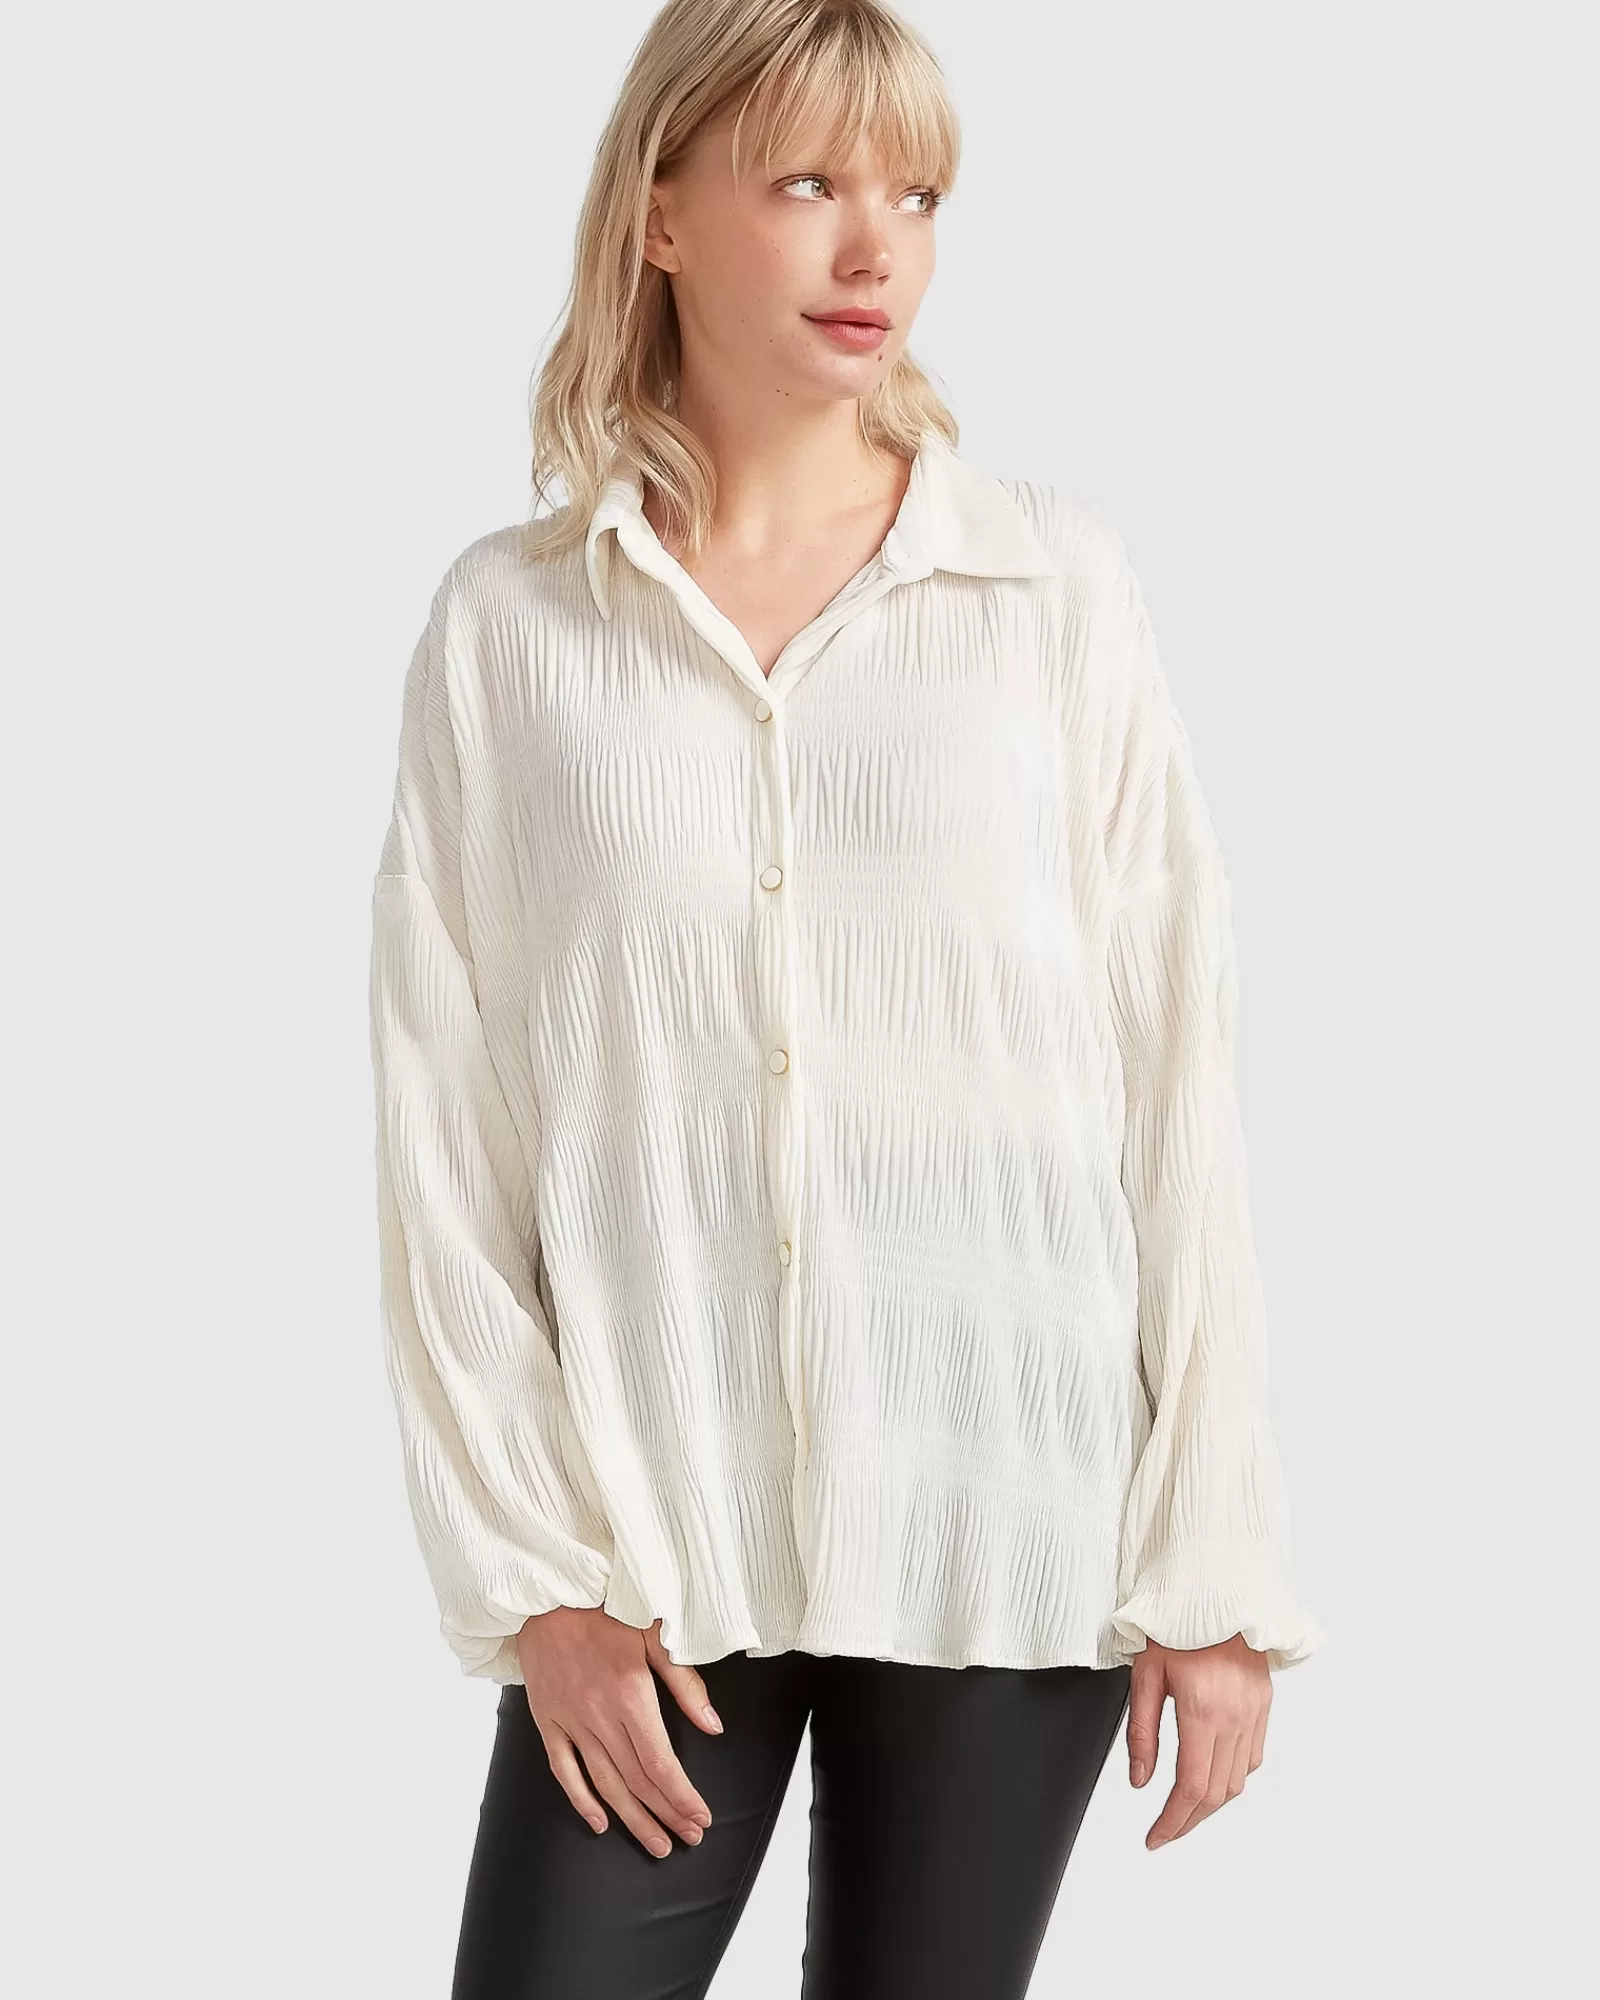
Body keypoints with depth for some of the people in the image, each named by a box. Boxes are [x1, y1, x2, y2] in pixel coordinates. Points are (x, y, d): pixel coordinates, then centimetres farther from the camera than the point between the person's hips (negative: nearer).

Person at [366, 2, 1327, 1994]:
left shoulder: (1058, 585, 0)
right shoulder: (506, 623, 0)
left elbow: (1174, 1078, -1)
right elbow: (444, 1131, 0)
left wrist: (1215, 1563, -2)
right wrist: (536, 1569, -4)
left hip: (1013, 1523, 0)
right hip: (652, 1535, 0)